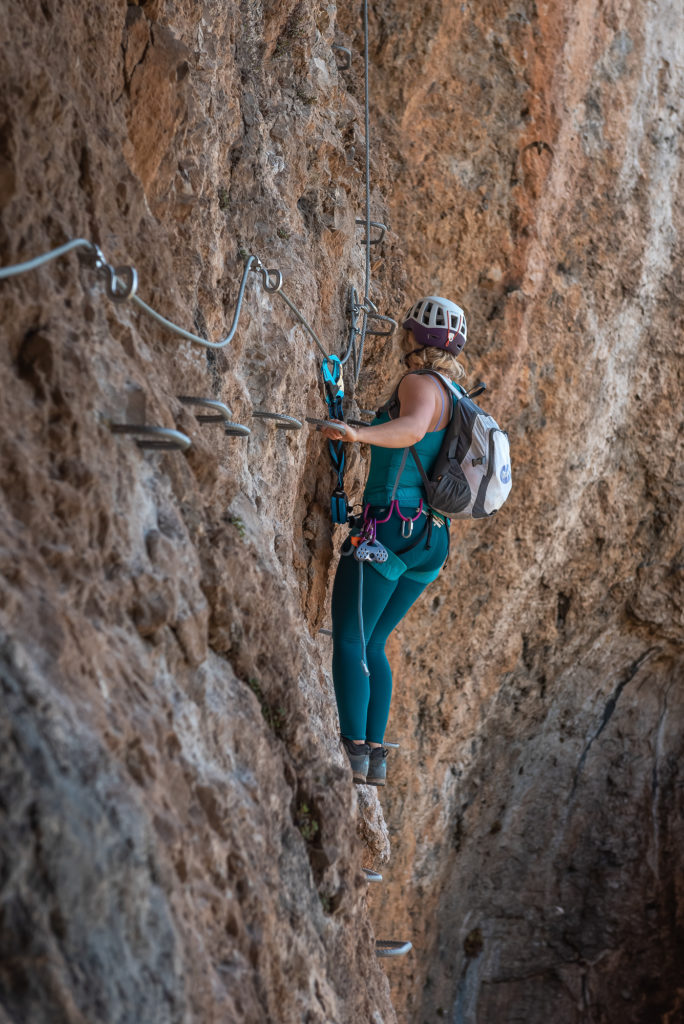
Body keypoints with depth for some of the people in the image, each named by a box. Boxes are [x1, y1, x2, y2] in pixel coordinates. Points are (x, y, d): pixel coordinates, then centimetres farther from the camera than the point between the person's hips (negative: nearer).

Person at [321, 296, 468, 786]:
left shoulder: (420, 383, -10)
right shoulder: (456, 397, 18)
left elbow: (412, 428, -33)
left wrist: (357, 433, -50)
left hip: (389, 528, -9)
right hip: (432, 538, 9)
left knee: (350, 639, -6)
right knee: (373, 643, 14)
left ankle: (353, 750, -12)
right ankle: (375, 754, 12)